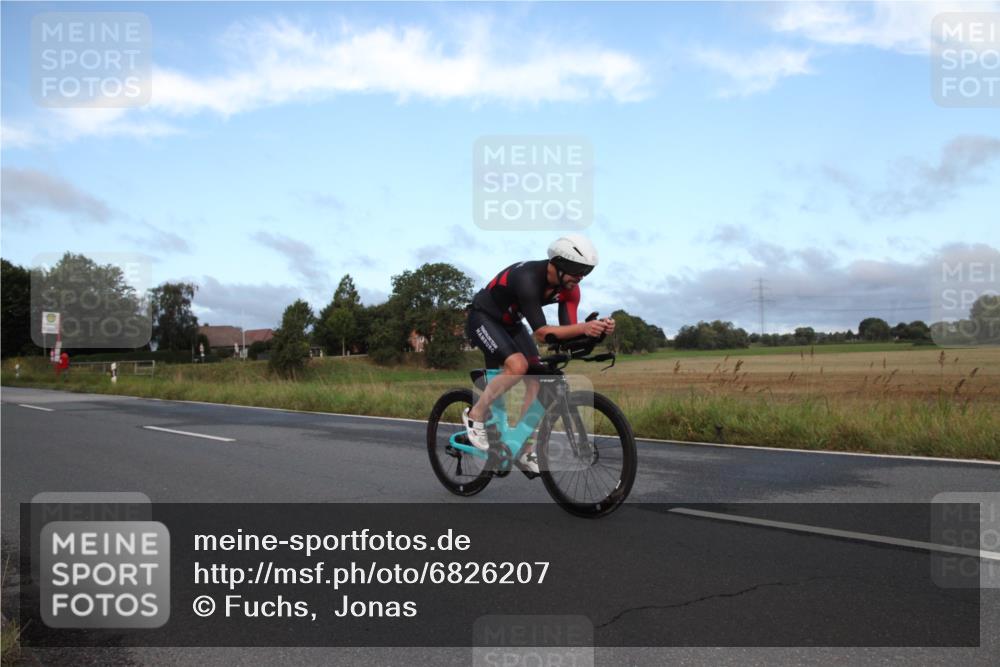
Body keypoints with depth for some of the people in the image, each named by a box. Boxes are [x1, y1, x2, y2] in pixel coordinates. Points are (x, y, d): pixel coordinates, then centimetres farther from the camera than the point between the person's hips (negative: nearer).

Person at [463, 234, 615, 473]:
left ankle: (524, 450, 2)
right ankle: (475, 415, -9)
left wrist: (596, 328, -36)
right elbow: (541, 332, -39)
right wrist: (583, 327, -50)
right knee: (518, 365, -30)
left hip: (511, 323, 8)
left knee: (537, 378, -5)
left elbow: (568, 331, -16)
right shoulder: (528, 278, -36)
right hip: (483, 318, -8)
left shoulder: (569, 287, -13)